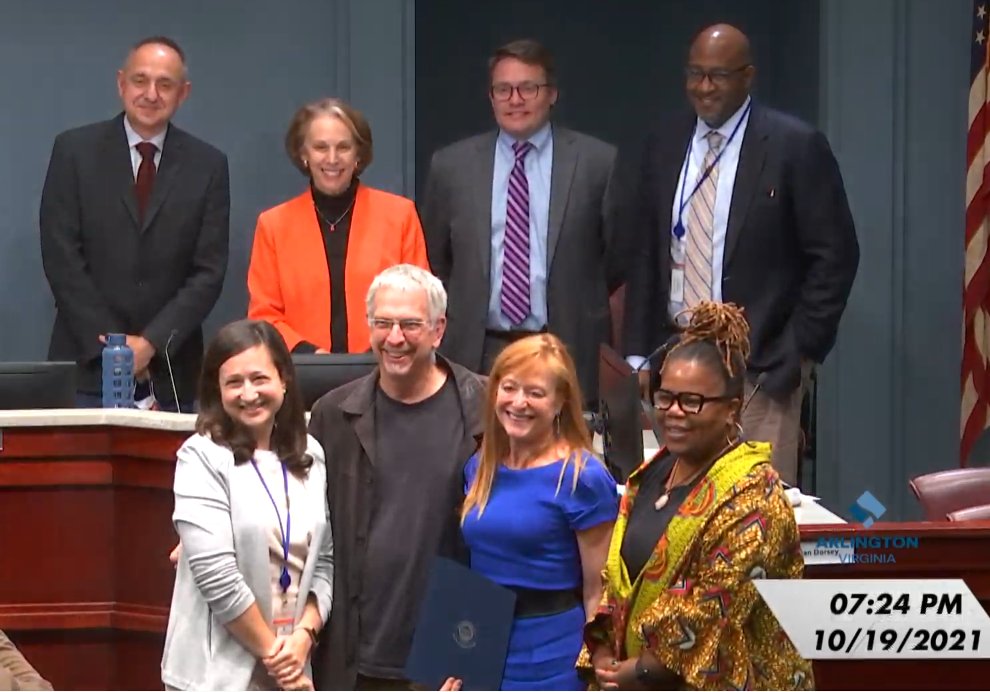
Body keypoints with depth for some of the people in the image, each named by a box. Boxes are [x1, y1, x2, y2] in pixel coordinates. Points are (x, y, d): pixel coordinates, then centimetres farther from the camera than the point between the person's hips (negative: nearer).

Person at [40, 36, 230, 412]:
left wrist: (151, 343, -10)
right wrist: (111, 342, -9)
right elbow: (61, 256, -3)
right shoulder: (75, 150, 2)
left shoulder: (207, 165, 5)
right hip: (89, 363, -1)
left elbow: (209, 271, 1)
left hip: (170, 373, 1)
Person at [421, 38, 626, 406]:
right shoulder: (450, 166, 8)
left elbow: (618, 260, 9)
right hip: (476, 357, 1)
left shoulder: (597, 163, 2)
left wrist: (581, 308, 9)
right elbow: (433, 264, 15)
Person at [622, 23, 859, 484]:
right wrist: (638, 354, 8)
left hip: (760, 364, -4)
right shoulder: (664, 147, 10)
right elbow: (645, 255, 14)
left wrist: (800, 351, -8)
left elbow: (835, 256, -5)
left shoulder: (795, 147, -5)